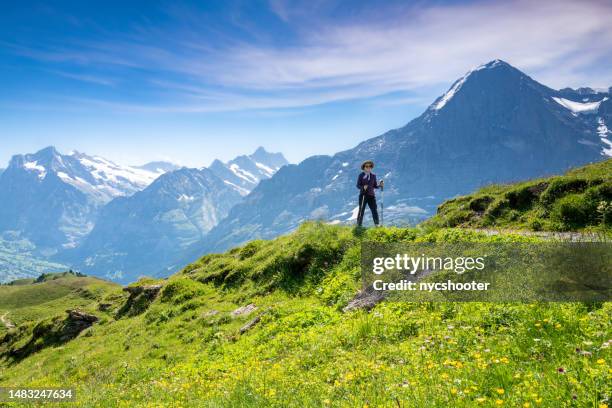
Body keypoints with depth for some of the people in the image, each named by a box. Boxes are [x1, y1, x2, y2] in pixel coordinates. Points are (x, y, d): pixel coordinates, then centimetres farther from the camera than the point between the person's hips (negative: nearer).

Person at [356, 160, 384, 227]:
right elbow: (358, 185, -2)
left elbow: (375, 186, 11)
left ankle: (377, 225, -3)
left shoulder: (373, 176, 10)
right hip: (363, 195, -2)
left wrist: (380, 185, -8)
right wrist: (363, 187, -22)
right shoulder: (361, 175, 0)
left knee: (374, 210, -5)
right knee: (361, 211, -1)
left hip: (371, 195, 3)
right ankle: (359, 225, 7)